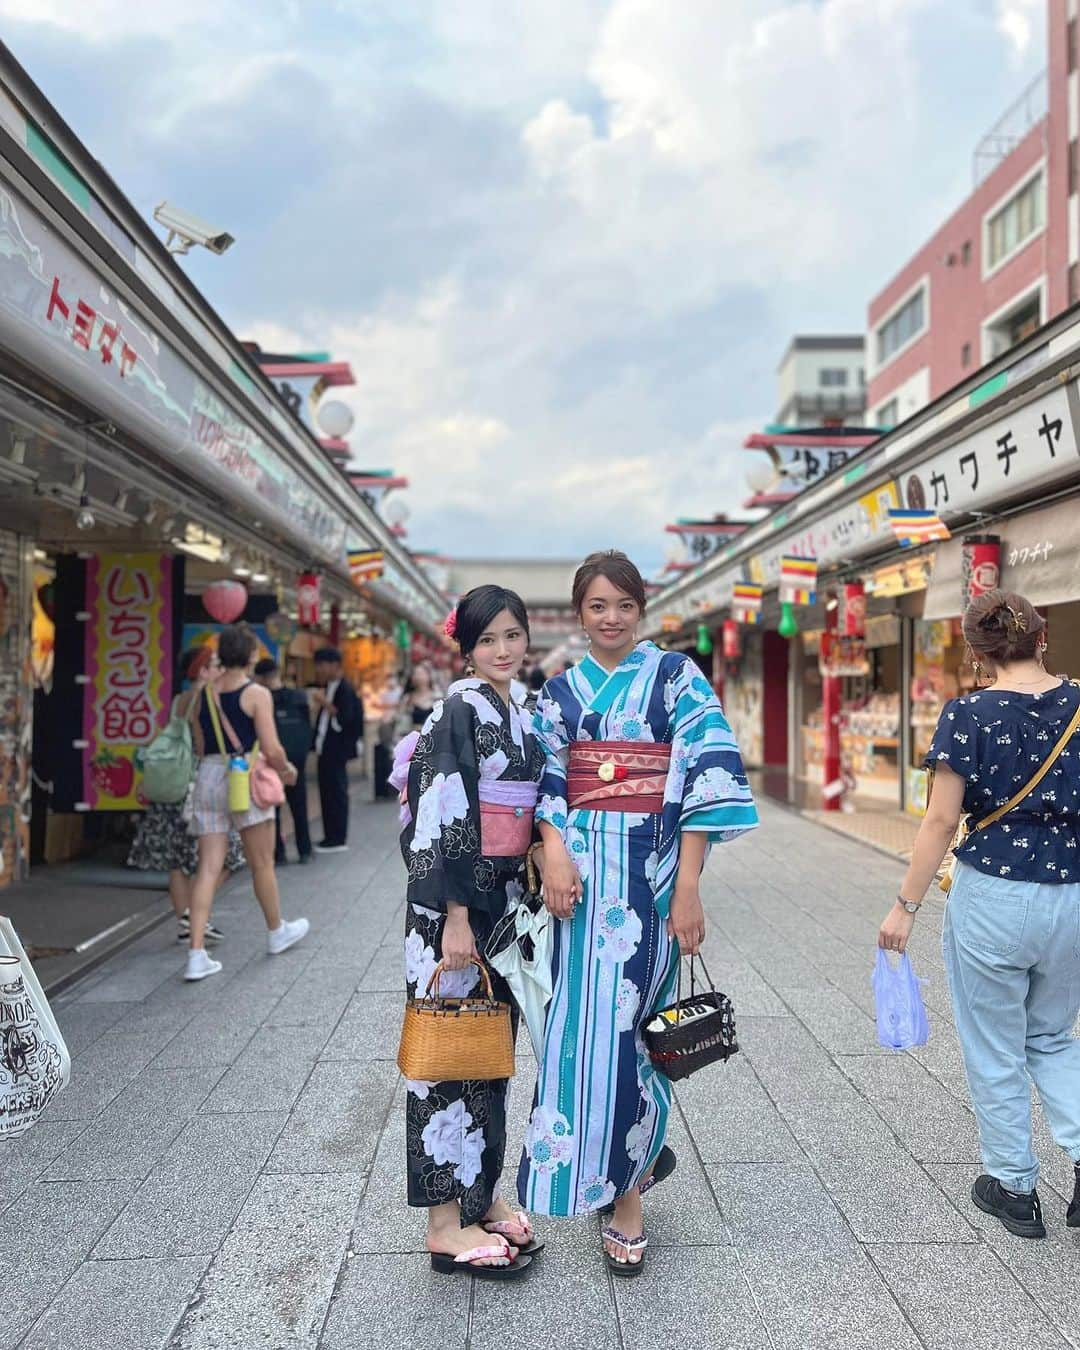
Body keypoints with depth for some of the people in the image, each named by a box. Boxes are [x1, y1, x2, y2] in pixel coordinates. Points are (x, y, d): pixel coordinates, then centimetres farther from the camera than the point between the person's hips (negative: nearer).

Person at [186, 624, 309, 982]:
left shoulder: (204, 694, 8)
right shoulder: (257, 694, -10)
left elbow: (201, 746, 12)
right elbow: (272, 750, -14)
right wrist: (286, 769, 5)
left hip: (208, 775, 5)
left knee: (208, 867, 4)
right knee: (262, 863, 13)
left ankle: (196, 955, -1)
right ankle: (277, 932, 32)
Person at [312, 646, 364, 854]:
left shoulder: (344, 689, -12)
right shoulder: (327, 687, 15)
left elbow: (344, 720, -22)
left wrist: (325, 703, -24)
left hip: (337, 750, -9)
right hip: (326, 749, 9)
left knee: (337, 792, -3)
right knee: (327, 792, 11)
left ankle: (338, 839, 2)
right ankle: (331, 837, 18)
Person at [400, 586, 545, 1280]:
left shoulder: (520, 716, 13)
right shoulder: (460, 709, -12)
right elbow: (443, 818, -19)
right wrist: (455, 916, -21)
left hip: (503, 903, 8)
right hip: (455, 902, -8)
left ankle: (479, 1192, 31)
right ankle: (447, 1223, 12)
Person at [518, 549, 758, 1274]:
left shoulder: (677, 677, 0)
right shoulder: (560, 691, 12)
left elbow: (706, 780, -6)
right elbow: (548, 784, 9)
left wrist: (689, 889, -12)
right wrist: (554, 850, -12)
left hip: (651, 871, -3)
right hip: (581, 870, 4)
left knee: (629, 1020, -2)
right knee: (582, 1019, 5)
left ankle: (627, 1197, 16)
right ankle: (640, 1154, 32)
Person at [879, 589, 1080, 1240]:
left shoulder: (970, 715, -11)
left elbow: (942, 821, -12)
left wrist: (907, 905, -4)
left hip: (994, 899, -4)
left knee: (996, 1052, 14)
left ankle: (1014, 1187, 27)